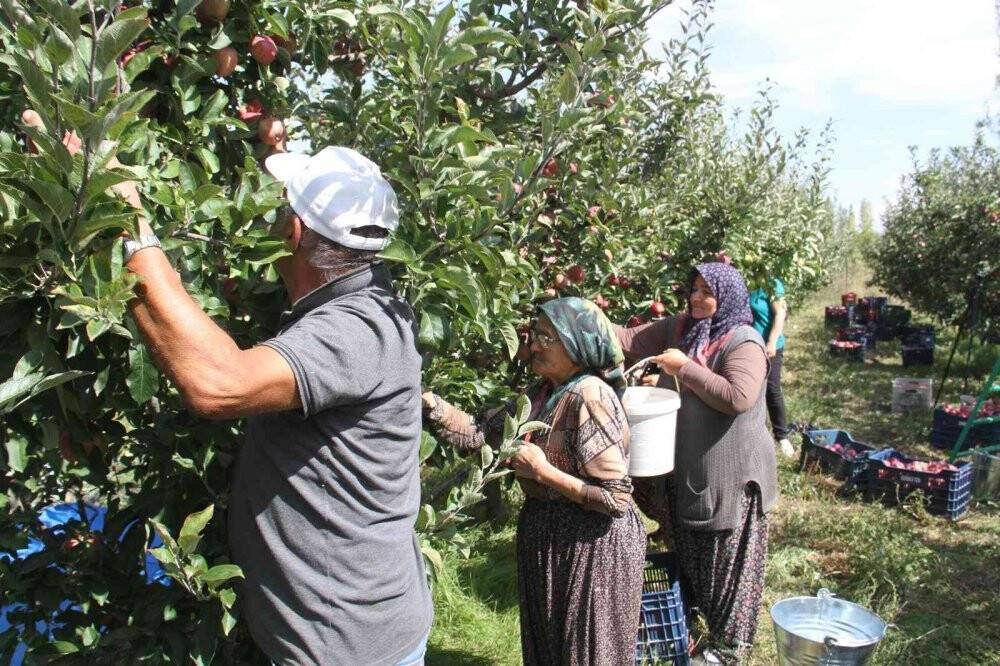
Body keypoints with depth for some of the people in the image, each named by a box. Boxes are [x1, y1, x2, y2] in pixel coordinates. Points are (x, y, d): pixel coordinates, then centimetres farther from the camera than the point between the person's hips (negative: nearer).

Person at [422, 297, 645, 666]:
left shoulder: (590, 398, -23)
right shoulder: (542, 393, 4)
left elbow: (616, 497, -26)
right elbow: (480, 432, -2)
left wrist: (543, 471, -22)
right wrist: (427, 400, -13)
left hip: (593, 542, -8)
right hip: (544, 532, 8)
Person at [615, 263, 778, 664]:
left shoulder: (744, 342, -17)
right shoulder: (680, 328, 4)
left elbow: (738, 397, -30)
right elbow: (633, 340, 4)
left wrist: (686, 368, -25)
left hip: (729, 472, -7)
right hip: (686, 467, 7)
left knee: (727, 561, 7)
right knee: (690, 552, 23)